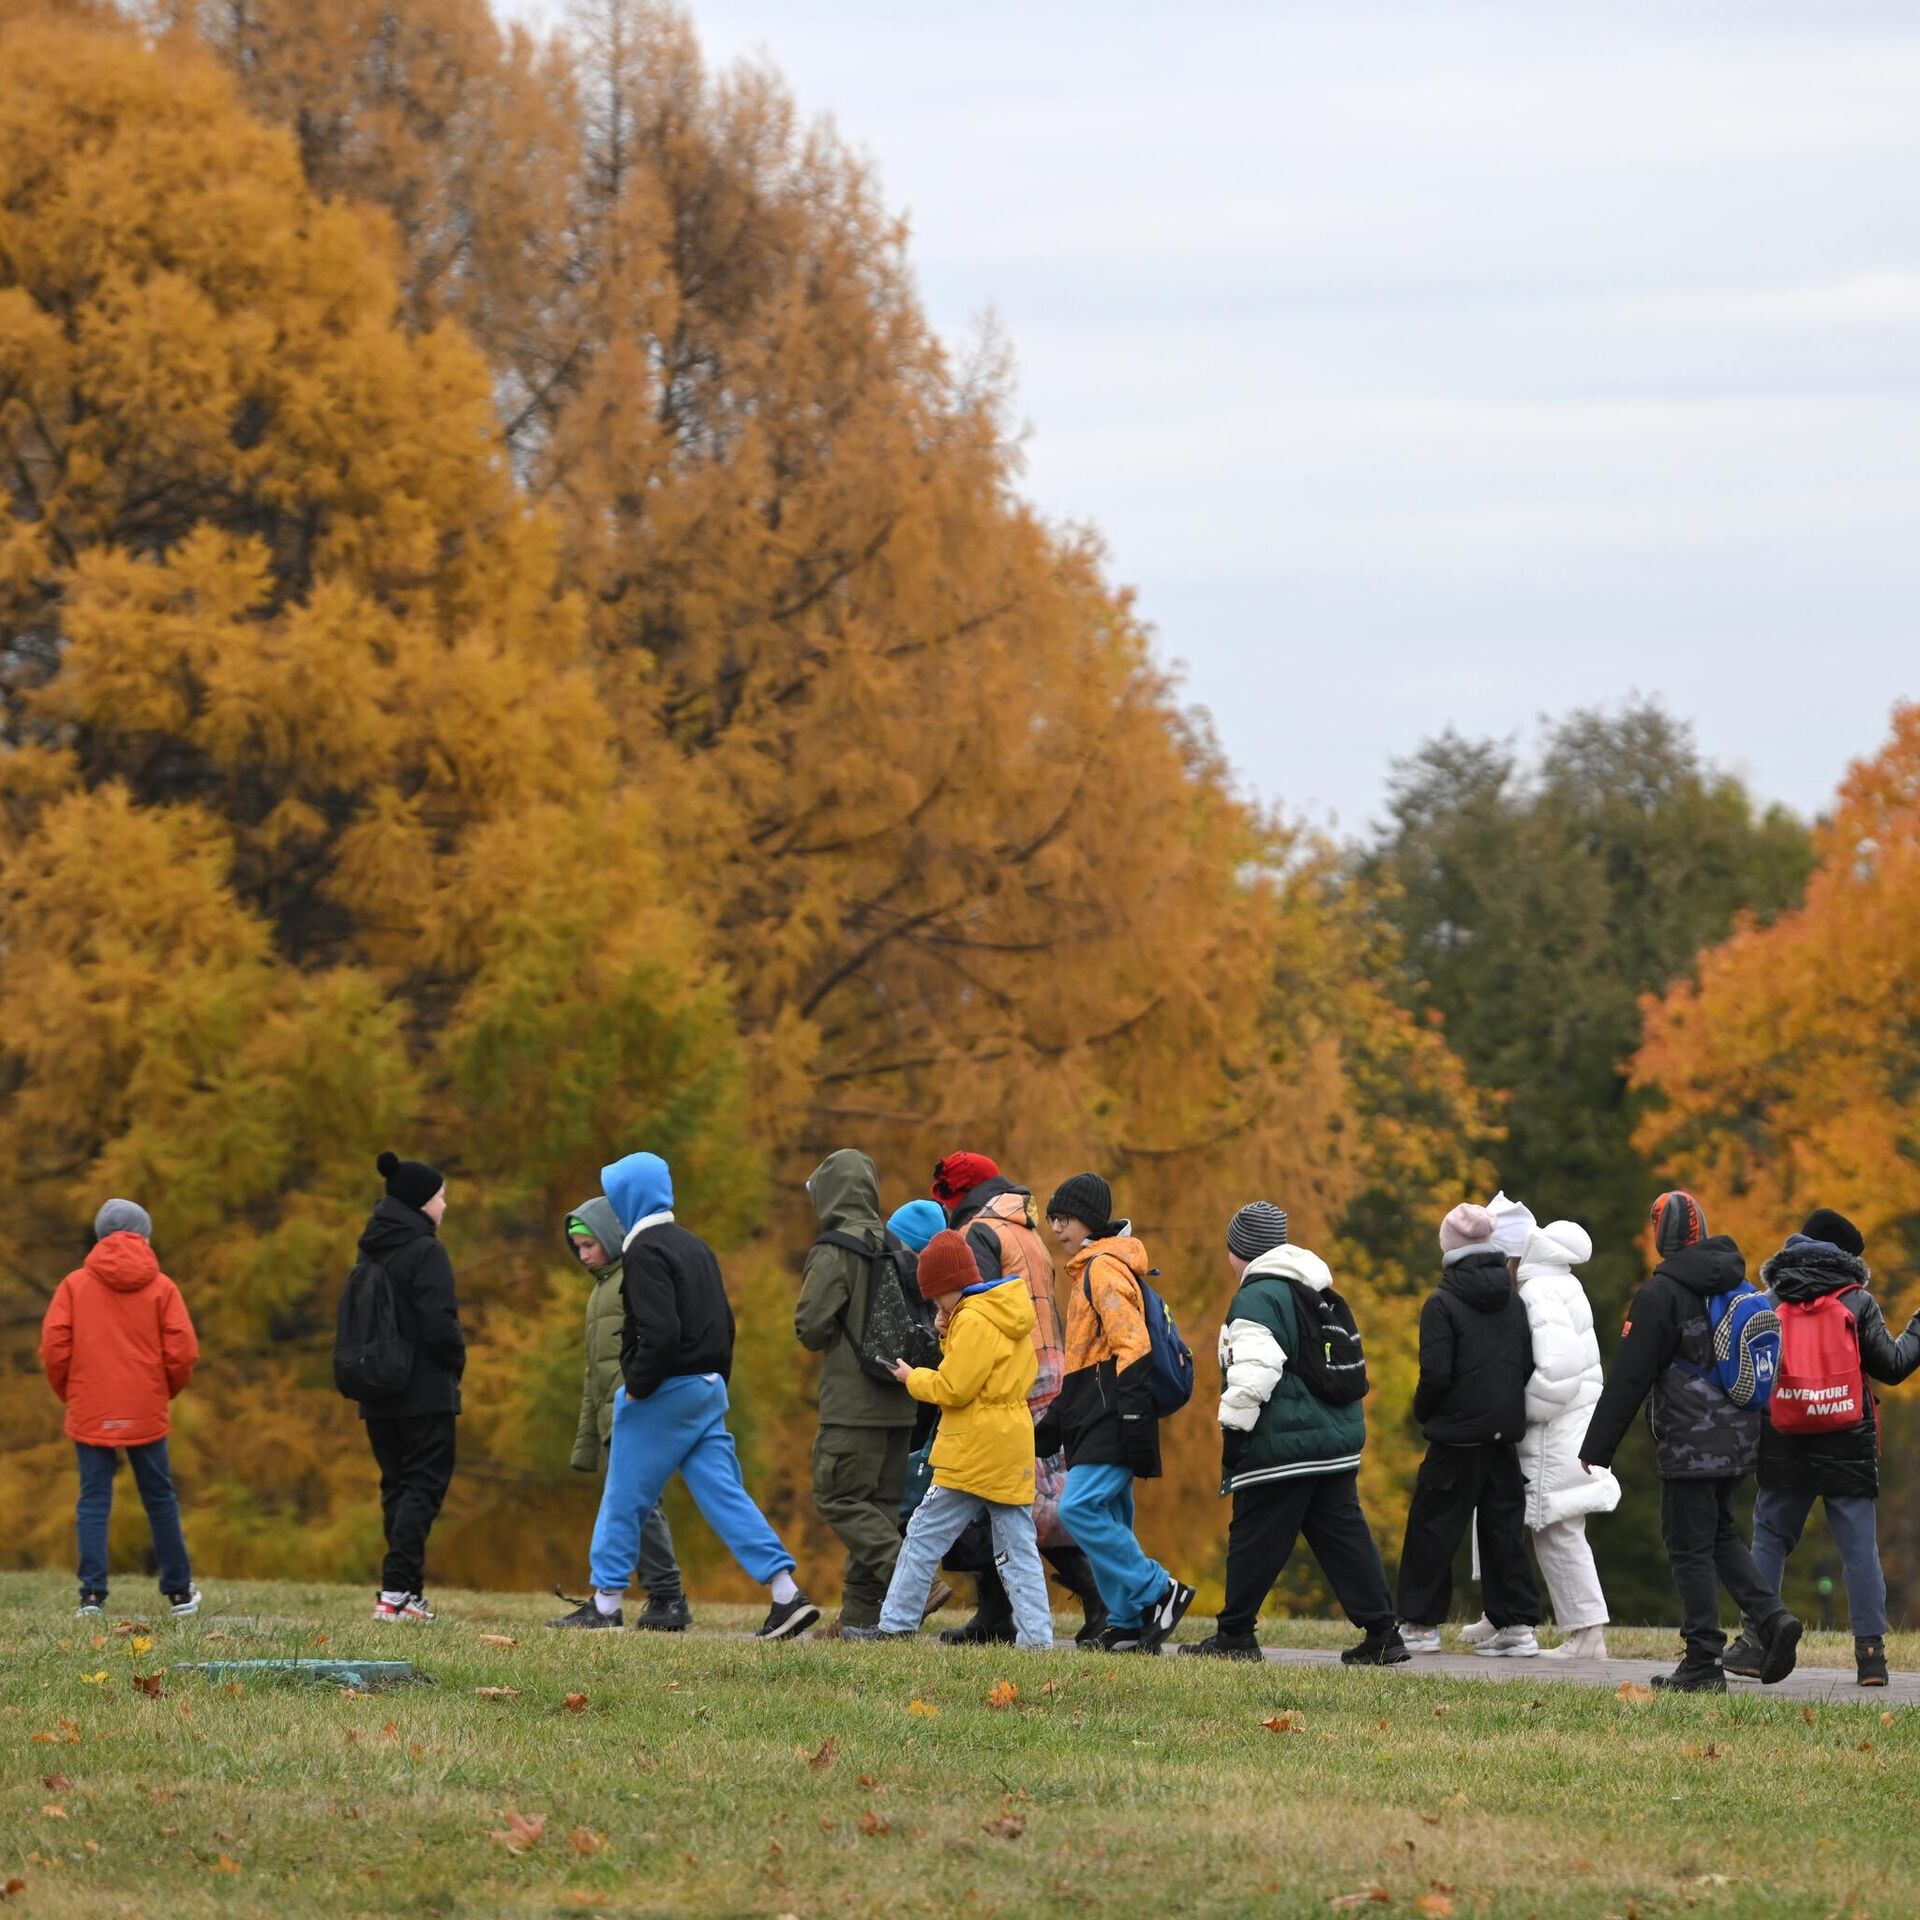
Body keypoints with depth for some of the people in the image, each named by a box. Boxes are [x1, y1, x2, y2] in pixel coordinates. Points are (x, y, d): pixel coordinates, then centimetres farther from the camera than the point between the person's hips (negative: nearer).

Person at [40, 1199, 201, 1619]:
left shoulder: (75, 1285, 0)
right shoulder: (161, 1288, -1)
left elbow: (54, 1348, -6)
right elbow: (182, 1351, -7)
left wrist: (68, 1392, 11)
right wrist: (168, 1391, 13)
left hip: (90, 1413, 0)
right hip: (146, 1412, 0)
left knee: (93, 1502, 3)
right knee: (159, 1499, 11)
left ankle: (92, 1595, -5)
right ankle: (179, 1592, 17)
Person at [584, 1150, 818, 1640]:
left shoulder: (644, 1251, -14)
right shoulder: (694, 1246, 15)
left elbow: (659, 1333, -25)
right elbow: (724, 1323, 18)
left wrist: (636, 1388, -14)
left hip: (662, 1395, -8)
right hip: (707, 1389, 8)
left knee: (623, 1501, 3)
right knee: (723, 1494, 4)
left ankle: (606, 1603, 9)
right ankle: (786, 1594, -7)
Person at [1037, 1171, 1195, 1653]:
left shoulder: (1105, 1269, -10)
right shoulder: (1087, 1271, 22)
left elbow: (1133, 1345, -19)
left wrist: (1132, 1415, -26)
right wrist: (1055, 1421, 27)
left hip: (1112, 1419, -10)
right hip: (1095, 1423, 10)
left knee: (1081, 1509, -18)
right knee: (1107, 1524, 7)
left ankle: (1159, 1593, -15)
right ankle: (1127, 1627, 8)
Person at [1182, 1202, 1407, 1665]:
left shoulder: (1256, 1300, -11)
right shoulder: (1318, 1293, 17)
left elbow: (1253, 1374, -20)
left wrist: (1232, 1436, -12)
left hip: (1281, 1446, -8)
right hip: (1338, 1440, 8)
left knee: (1254, 1537, 2)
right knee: (1343, 1535, 7)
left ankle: (1235, 1634, 9)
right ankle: (1382, 1633, 1)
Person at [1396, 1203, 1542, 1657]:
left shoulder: (1442, 1305, -11)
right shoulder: (1514, 1303, 7)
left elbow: (1436, 1374, -16)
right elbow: (1531, 1364, 6)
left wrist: (1423, 1412, 3)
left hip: (1457, 1434, -5)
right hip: (1505, 1433, 5)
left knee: (1432, 1527, 4)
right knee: (1504, 1529, 9)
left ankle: (1421, 1623, 6)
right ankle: (1517, 1625, 5)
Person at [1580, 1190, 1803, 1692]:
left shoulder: (1662, 1293, -13)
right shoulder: (1739, 1286, 10)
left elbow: (1628, 1378, -13)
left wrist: (1597, 1448, -8)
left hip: (1690, 1446, -7)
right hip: (1739, 1440, 7)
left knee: (1690, 1548, -1)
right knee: (1721, 1535, 20)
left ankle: (1703, 1664, -1)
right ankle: (1770, 1617, 2)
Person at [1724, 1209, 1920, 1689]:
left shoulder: (1769, 1303, 4)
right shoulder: (1858, 1302, -1)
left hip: (1783, 1447, 1)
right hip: (1848, 1447, -1)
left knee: (1769, 1540, 11)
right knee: (1860, 1548, 2)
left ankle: (1755, 1640, 6)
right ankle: (1870, 1651, -2)